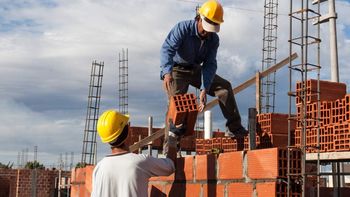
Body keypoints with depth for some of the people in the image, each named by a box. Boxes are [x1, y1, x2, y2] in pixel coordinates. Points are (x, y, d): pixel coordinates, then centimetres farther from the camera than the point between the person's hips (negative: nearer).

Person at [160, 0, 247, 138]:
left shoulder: (214, 39, -8)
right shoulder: (183, 28, -23)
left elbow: (210, 64, -14)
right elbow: (167, 49, -34)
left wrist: (204, 90, -27)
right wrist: (167, 72, -52)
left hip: (195, 70, 5)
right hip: (176, 70, -5)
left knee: (224, 86, -5)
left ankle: (234, 128, -2)